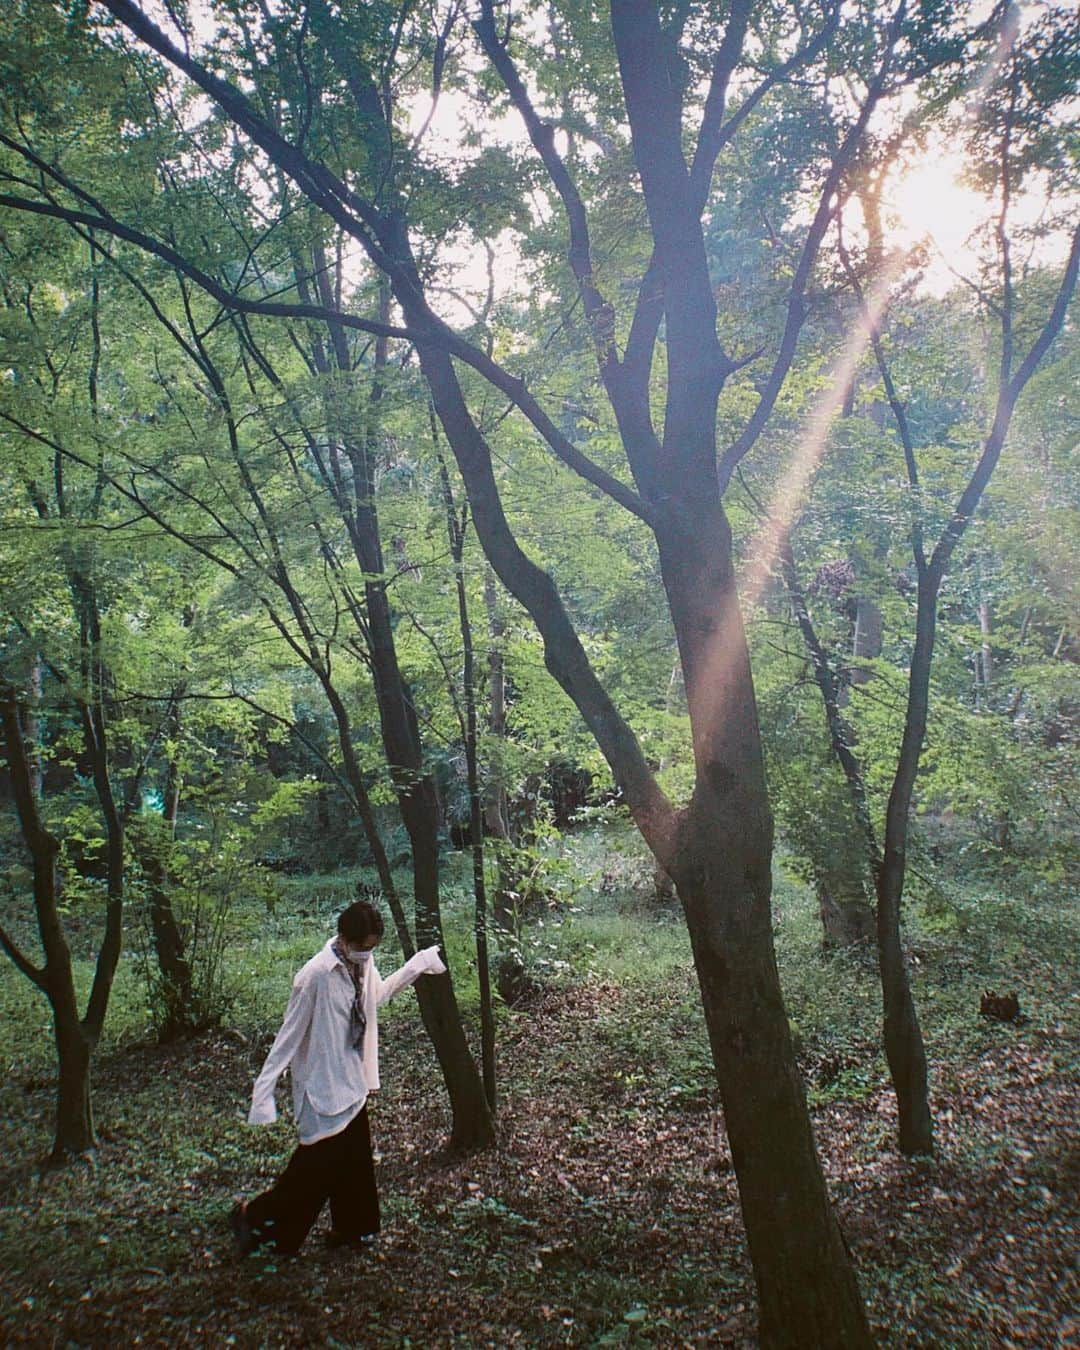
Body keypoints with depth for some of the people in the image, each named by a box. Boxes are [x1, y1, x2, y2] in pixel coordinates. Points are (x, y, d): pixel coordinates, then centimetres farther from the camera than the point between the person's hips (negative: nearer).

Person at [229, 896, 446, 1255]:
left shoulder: (363, 964, -3)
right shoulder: (316, 975, -25)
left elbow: (377, 993, 19)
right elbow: (289, 1034, -20)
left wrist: (419, 964, 18)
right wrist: (264, 1089, -19)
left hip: (351, 1082, 8)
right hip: (323, 1087, -7)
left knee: (354, 1159, 17)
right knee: (319, 1165, 0)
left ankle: (351, 1228, 35)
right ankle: (253, 1215, 19)